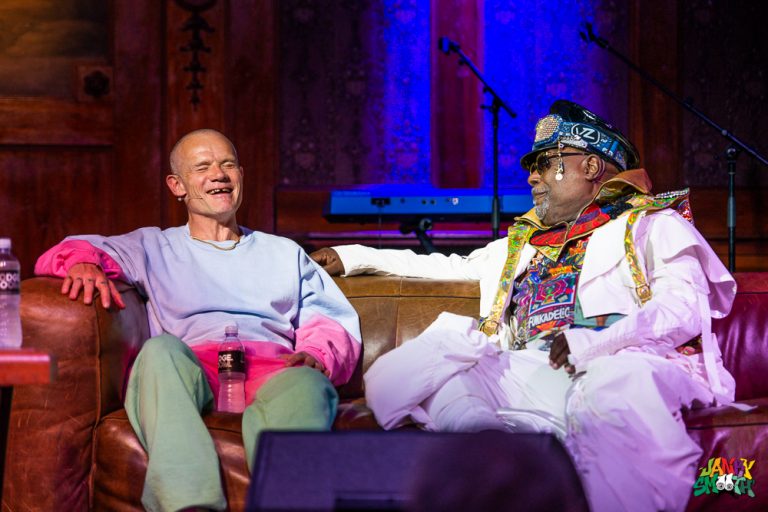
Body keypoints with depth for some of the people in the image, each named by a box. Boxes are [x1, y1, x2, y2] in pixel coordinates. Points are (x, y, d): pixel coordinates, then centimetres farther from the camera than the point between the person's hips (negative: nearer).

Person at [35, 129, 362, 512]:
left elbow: (334, 323, 20)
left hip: (272, 373, 1)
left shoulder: (284, 253, 33)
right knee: (160, 350, -36)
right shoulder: (154, 248, 30)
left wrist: (318, 356, -5)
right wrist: (83, 263, -11)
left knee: (308, 383, -35)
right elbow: (72, 252, 15)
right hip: (191, 372, 0)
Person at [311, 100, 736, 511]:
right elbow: (453, 267, 45)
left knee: (616, 387, -44)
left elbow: (686, 307, -3)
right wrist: (354, 258, 42)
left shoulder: (649, 222, 13)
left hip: (620, 363, -6)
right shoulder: (523, 241, 34)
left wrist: (593, 343, -20)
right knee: (391, 379, -18)